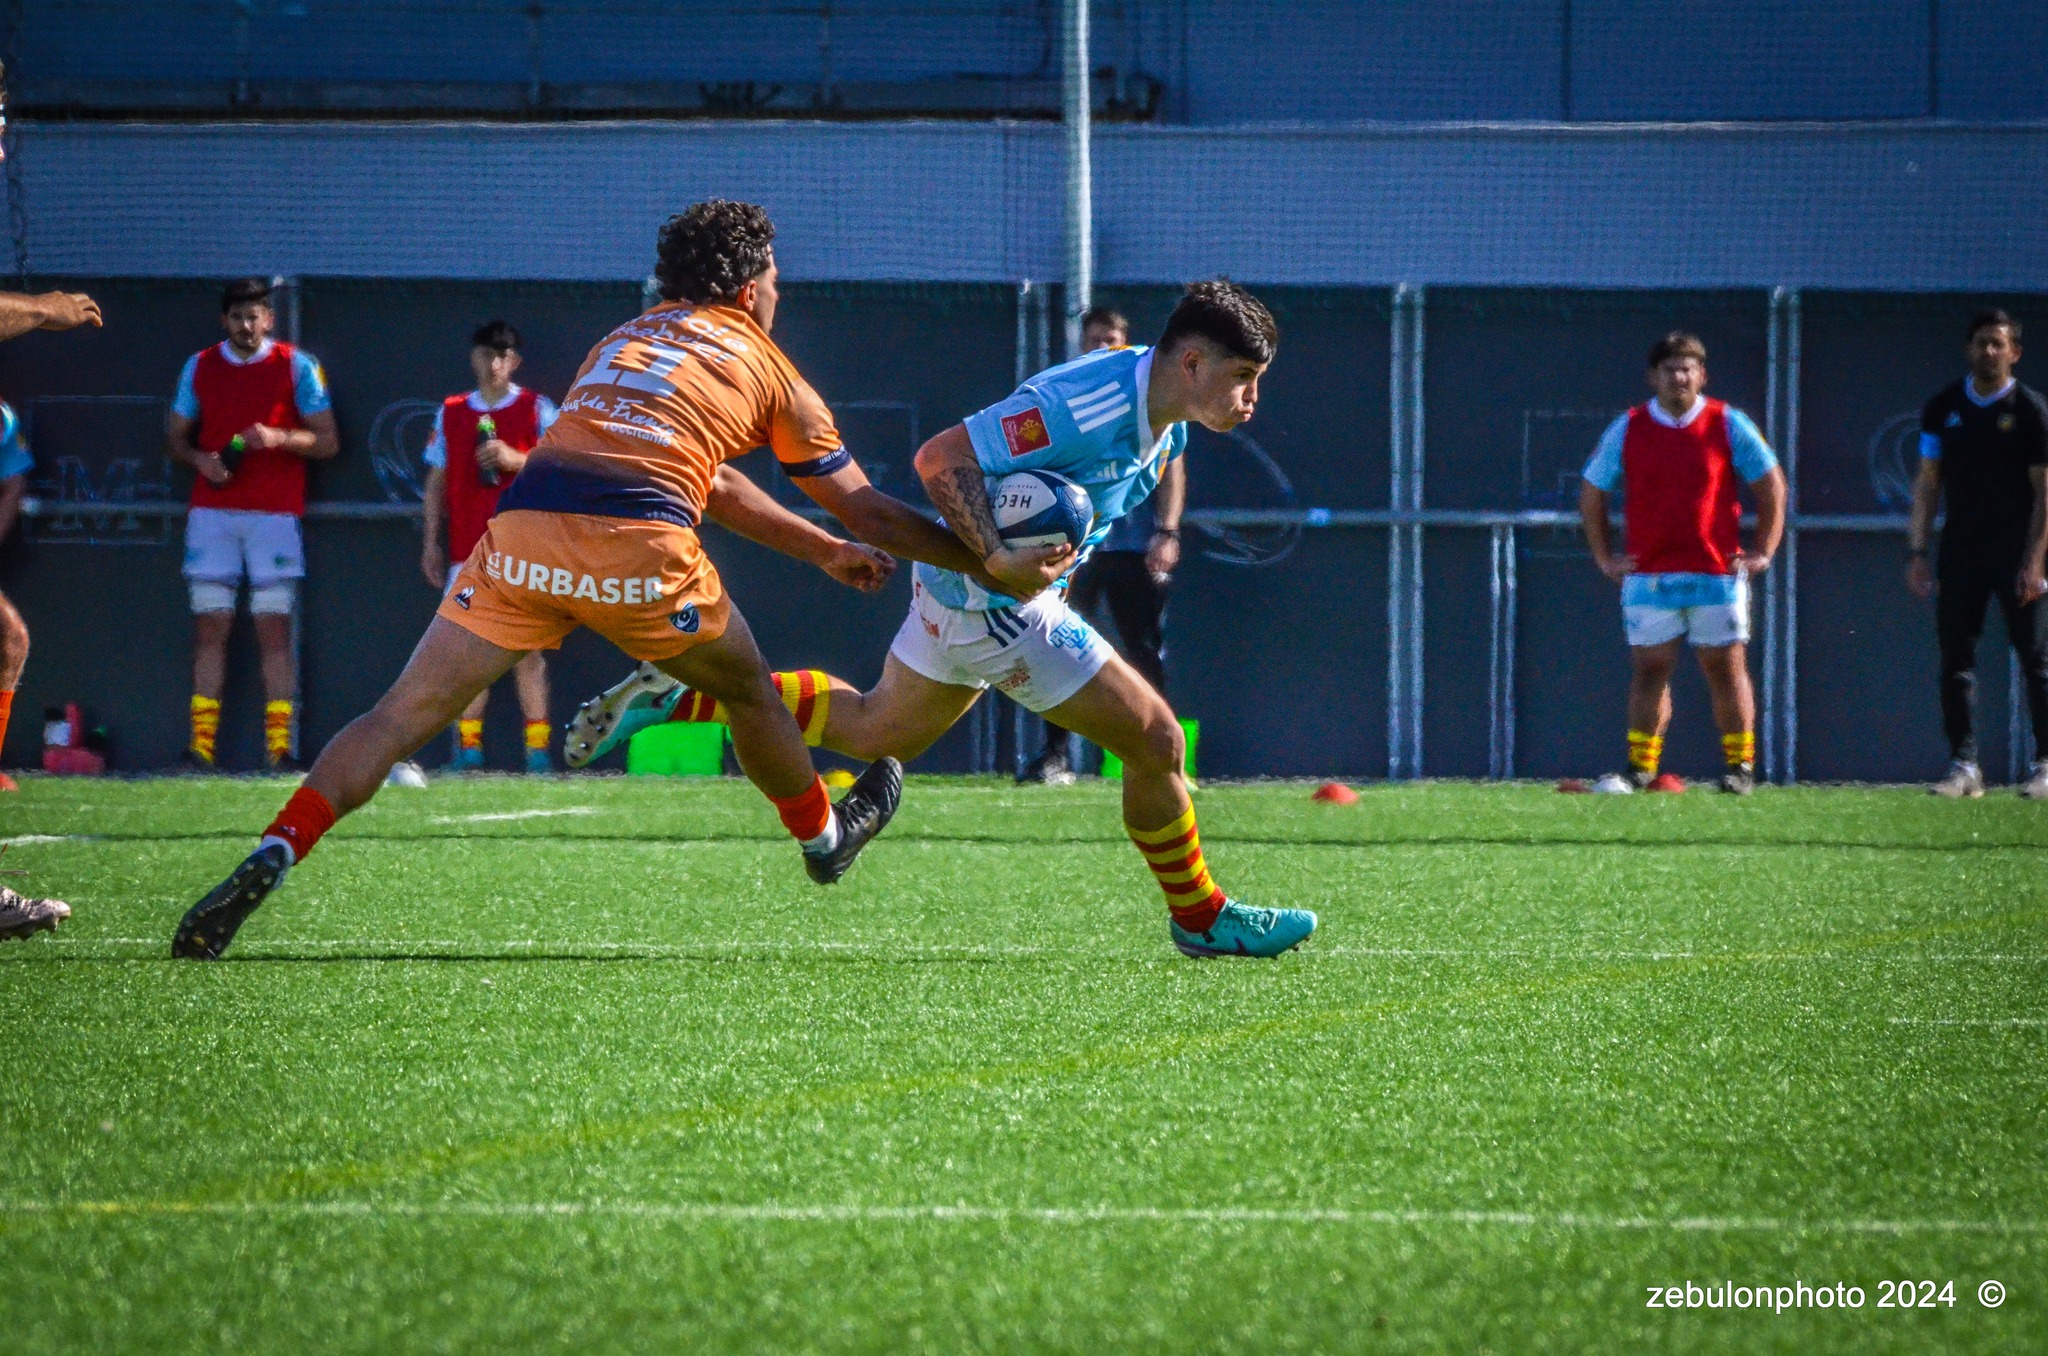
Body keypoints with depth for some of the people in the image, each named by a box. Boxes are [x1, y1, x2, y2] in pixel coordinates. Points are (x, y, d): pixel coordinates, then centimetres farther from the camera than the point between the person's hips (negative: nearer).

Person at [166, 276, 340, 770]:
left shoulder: (296, 366, 3)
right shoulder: (200, 367, 11)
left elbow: (326, 442, 2)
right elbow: (177, 437, 17)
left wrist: (278, 438, -16)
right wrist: (200, 459, -5)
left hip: (275, 512, -2)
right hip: (212, 510, 2)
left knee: (274, 627, -6)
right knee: (210, 626, -2)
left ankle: (279, 747, -6)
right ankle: (201, 744, -3)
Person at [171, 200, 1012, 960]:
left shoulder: (627, 338, 32)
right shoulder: (767, 369, 18)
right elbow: (867, 512, 26)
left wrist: (826, 552, 51)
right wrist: (993, 563, 37)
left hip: (520, 536, 3)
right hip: (637, 550, -3)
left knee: (403, 717, 1)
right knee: (748, 694, 26)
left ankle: (273, 856, -18)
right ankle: (825, 836, 47)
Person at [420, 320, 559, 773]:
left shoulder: (537, 409, 4)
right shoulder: (451, 413, 12)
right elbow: (437, 481, 14)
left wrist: (515, 460, -17)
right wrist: (431, 541, 9)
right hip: (467, 547, 3)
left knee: (527, 649, -5)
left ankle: (537, 748, -6)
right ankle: (468, 748, 0)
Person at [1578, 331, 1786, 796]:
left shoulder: (1728, 425, 1)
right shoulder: (1627, 430, 4)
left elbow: (1772, 485, 7)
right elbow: (1592, 492, 12)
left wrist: (1762, 552, 2)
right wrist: (1605, 559, 7)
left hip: (1718, 573, -1)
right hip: (1648, 577, 1)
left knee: (1726, 668, 1)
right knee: (1649, 670, 1)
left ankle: (1741, 766, 7)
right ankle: (1641, 769, 4)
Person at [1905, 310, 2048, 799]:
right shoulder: (1943, 407, 7)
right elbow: (1927, 484, 10)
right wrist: (1916, 551, 2)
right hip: (1960, 551, 4)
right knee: (1955, 660, 1)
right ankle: (1963, 767, 5)